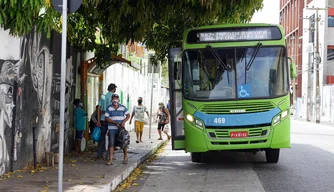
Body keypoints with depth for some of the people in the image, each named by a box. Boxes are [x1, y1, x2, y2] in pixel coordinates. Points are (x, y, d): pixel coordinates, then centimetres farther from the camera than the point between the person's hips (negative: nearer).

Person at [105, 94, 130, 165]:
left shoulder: (123, 107, 3)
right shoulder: (109, 108, -2)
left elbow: (128, 115, 5)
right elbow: (106, 118, -6)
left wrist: (124, 121, -14)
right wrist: (115, 123, -16)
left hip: (121, 128, 1)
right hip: (112, 129, -1)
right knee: (111, 144, -7)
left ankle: (125, 158, 25)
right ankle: (110, 160, -7)